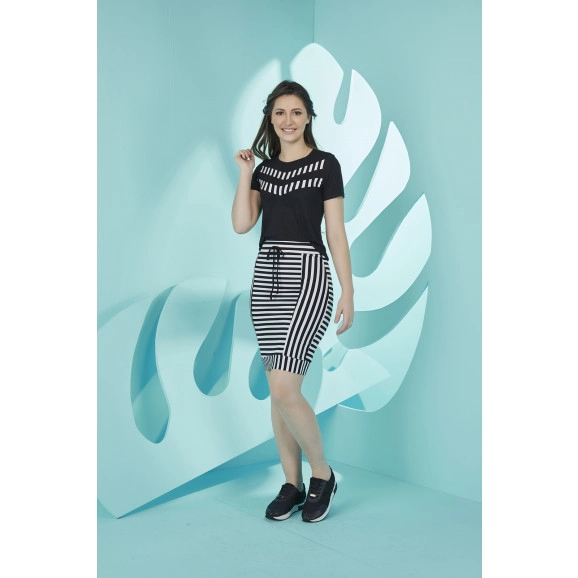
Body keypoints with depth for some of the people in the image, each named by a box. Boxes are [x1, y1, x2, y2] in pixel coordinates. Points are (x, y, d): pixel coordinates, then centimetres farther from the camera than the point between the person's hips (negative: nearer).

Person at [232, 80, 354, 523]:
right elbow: (241, 224, 2)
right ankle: (293, 485, 21)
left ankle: (322, 475, 10)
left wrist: (348, 294, -6)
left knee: (284, 388, -14)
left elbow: (336, 233, -3)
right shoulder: (264, 169, 15)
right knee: (281, 389, 8)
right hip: (266, 277, 6)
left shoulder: (326, 164, 1)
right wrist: (245, 172, 0)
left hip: (307, 276, -6)